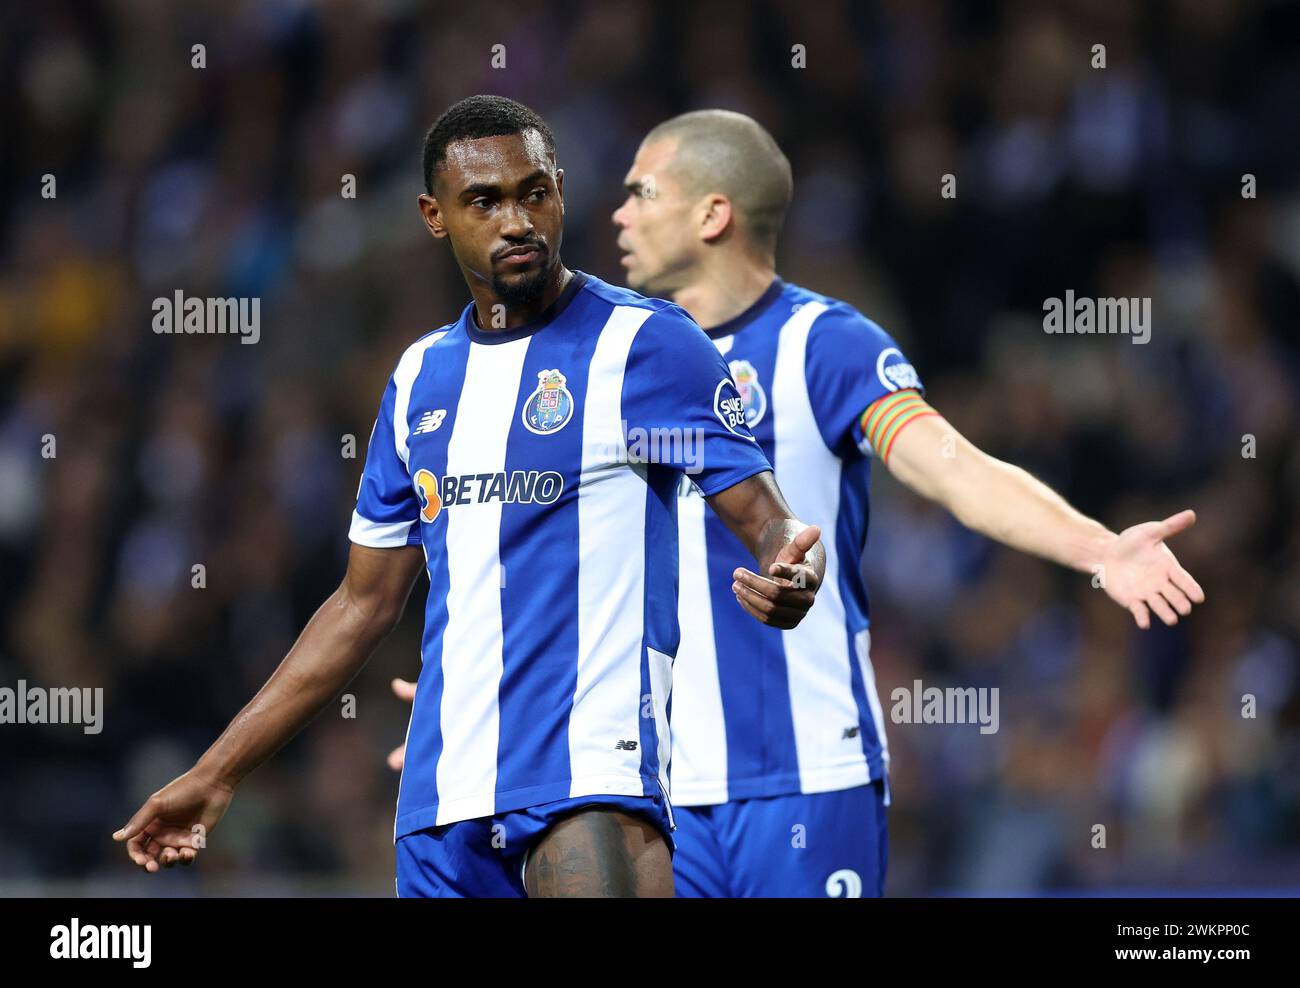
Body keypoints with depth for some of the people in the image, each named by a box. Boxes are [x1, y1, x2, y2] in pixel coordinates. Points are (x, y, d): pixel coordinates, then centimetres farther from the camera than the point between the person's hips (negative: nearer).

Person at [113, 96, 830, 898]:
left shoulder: (647, 344, -2)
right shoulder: (422, 378, 16)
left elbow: (769, 518, -7)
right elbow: (365, 605, 21)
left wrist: (790, 573, -32)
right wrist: (217, 774, 20)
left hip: (591, 770, -6)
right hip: (444, 795, 6)